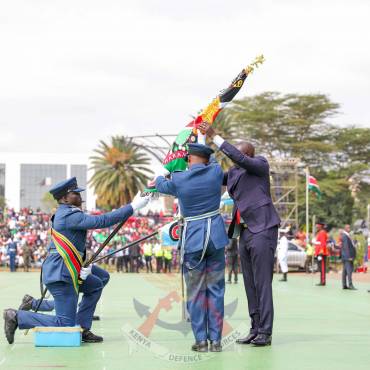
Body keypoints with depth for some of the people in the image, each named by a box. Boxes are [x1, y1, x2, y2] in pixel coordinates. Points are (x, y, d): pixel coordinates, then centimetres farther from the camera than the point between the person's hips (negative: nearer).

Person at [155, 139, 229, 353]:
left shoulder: (178, 180, -5)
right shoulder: (216, 171, -2)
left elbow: (161, 185, 19)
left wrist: (161, 175, 40)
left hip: (193, 239, -2)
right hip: (216, 237, 2)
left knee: (196, 291, 6)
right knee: (215, 289, 6)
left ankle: (201, 340, 7)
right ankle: (216, 340, 7)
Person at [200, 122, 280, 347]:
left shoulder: (261, 164, -4)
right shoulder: (234, 172, 15)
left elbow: (238, 158, -19)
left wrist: (214, 136, -19)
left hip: (262, 229, -7)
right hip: (244, 232, 7)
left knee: (262, 283, -8)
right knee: (250, 284, 8)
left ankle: (265, 332, -7)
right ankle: (255, 330, 12)